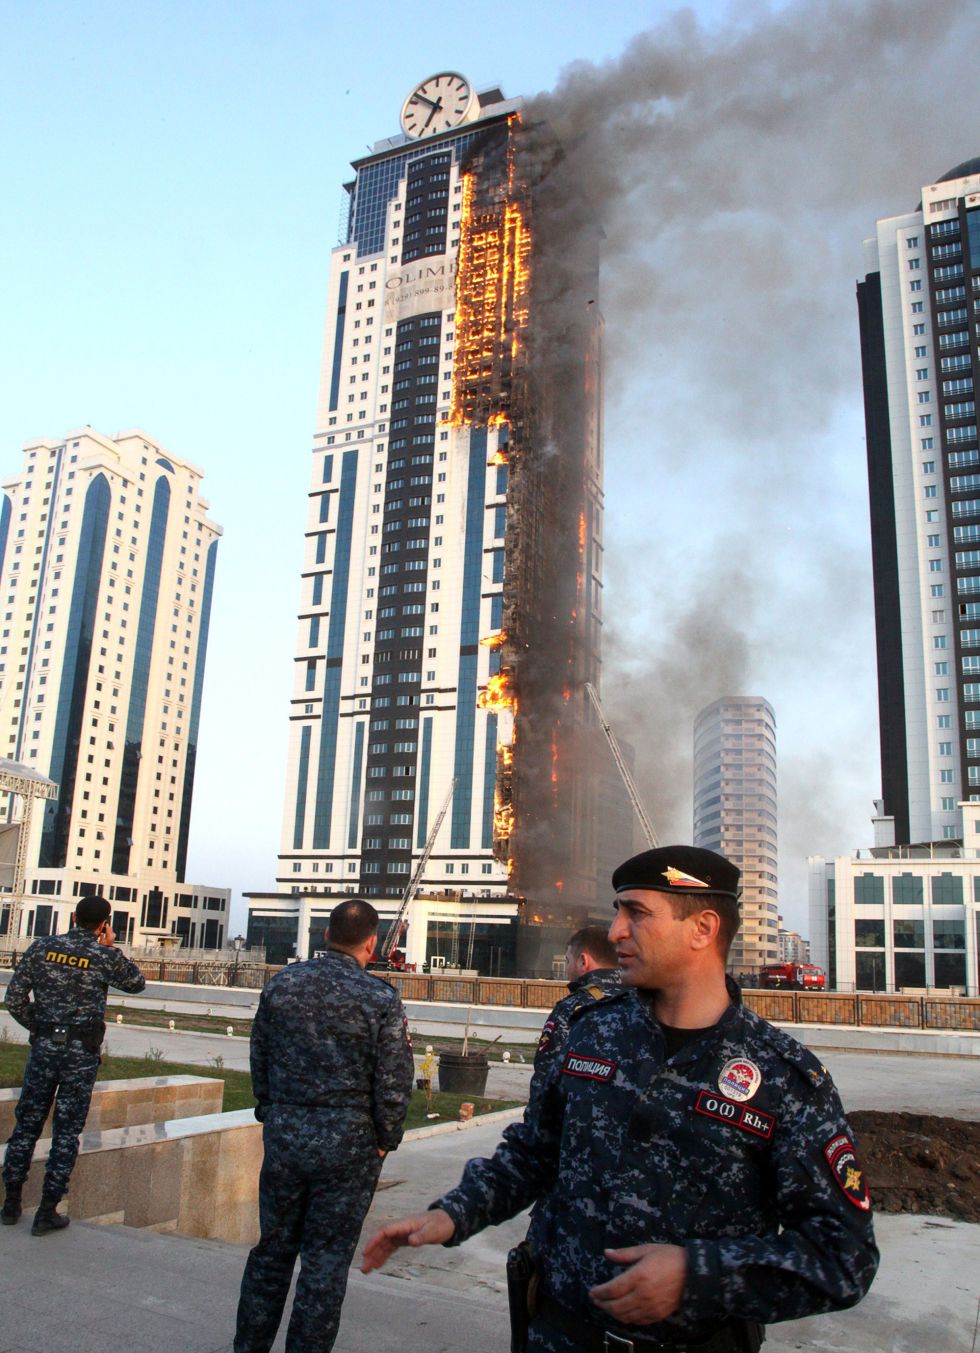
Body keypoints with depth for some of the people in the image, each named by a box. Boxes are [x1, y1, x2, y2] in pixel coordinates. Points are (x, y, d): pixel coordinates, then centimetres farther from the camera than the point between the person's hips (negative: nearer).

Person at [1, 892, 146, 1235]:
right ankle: (47, 1212, 9)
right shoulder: (105, 956, -8)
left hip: (43, 1046, 3)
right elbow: (137, 983, 8)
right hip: (81, 1052, -3)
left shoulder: (43, 947, 1)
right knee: (66, 1131, 6)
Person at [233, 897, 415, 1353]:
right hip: (348, 1145, -4)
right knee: (326, 1260, 9)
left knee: (272, 1249, 19)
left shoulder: (282, 984, 0)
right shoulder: (381, 999, -13)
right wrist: (385, 1140, 4)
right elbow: (394, 1084, -11)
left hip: (283, 1138, 4)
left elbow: (259, 1059, 8)